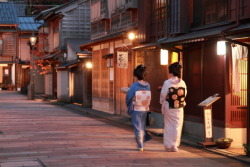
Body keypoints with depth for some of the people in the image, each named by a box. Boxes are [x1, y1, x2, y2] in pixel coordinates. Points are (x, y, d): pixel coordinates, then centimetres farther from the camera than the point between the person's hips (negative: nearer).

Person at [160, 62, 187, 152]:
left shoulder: (167, 83, -14)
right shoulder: (182, 83, -6)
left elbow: (163, 95, -7)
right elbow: (184, 95, 4)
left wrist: (162, 103, 12)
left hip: (168, 107, -2)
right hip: (179, 108, 2)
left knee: (168, 126, 11)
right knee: (177, 126, 10)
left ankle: (168, 145, 17)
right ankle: (175, 145, 9)